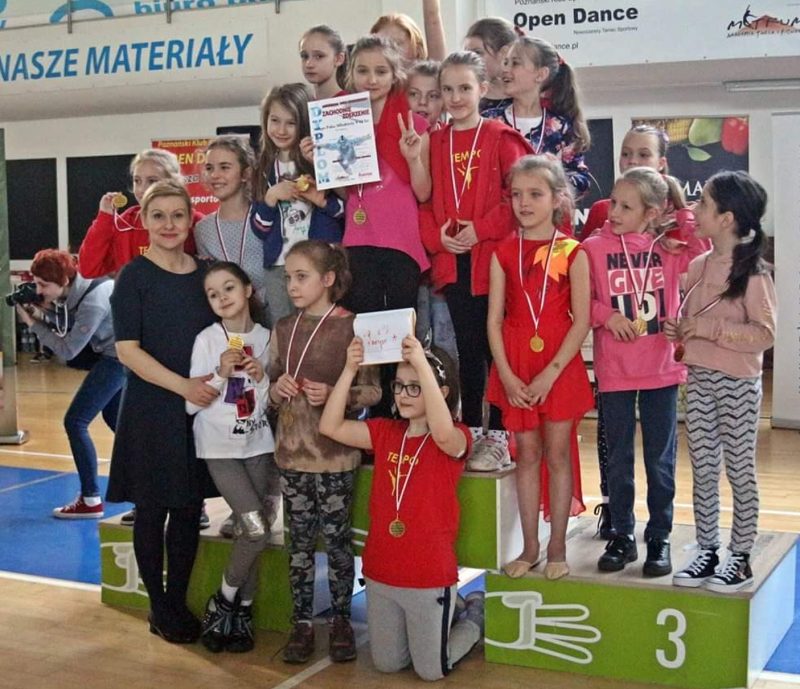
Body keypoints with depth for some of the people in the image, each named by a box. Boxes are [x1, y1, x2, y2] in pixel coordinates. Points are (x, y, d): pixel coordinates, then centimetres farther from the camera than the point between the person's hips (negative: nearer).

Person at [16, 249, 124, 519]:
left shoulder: (92, 303, -26)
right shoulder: (75, 289, 0)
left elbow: (67, 350, -20)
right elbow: (67, 324, 7)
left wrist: (33, 324, -14)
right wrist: (42, 313, -9)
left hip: (118, 357, -10)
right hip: (112, 353, 10)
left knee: (75, 421, -6)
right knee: (113, 417, 23)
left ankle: (91, 500, -3)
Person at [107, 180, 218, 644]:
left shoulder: (205, 273, 8)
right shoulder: (133, 277, -6)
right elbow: (128, 349, -12)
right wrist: (183, 386, -21)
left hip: (199, 409, 4)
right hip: (150, 410, -4)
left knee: (189, 509, 10)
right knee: (152, 509, 5)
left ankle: (178, 601, 23)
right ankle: (159, 608, 18)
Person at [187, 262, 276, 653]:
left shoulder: (266, 338, 2)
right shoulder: (206, 340, -6)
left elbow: (274, 402, 5)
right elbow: (192, 403, -6)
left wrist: (261, 377, -13)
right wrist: (221, 373, -18)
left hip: (258, 445, 3)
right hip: (218, 447, -3)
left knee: (253, 531, 2)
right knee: (257, 529, -13)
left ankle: (241, 612, 19)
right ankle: (223, 603, 8)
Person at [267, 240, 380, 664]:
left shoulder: (352, 327, -7)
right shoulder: (283, 329, 7)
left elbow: (372, 391, -7)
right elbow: (269, 389, 14)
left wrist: (334, 395, -22)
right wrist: (278, 389, -8)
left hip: (335, 454, -4)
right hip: (291, 451, 4)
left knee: (336, 539, 5)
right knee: (299, 541, 10)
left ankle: (341, 619, 19)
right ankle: (302, 622, 19)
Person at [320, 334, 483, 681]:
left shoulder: (456, 439, -13)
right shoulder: (385, 432, 2)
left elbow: (443, 433, -38)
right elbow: (330, 426, -8)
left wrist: (422, 365, -42)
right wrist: (350, 370, -19)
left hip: (430, 576, -5)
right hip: (381, 573, 5)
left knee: (431, 670, 10)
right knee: (386, 665, 19)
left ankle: (475, 615, 36)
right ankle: (450, 614, 41)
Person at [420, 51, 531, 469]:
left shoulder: (501, 137, -1)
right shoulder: (434, 142, 12)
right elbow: (423, 199, 11)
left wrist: (481, 229, -14)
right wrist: (436, 235, -5)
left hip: (492, 257, -4)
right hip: (452, 261, 4)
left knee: (495, 347, 0)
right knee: (466, 347, 11)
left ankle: (497, 437, 8)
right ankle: (470, 431, 20)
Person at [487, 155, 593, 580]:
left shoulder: (572, 253, -4)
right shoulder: (504, 253, 3)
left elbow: (581, 321, -8)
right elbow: (495, 319, 1)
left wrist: (550, 374, -14)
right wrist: (507, 375, -9)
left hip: (559, 365, -2)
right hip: (515, 369, 2)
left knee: (558, 454, 5)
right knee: (526, 454, 10)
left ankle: (557, 549, 16)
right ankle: (529, 547, 20)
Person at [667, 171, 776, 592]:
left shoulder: (752, 272, -12)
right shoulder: (699, 266, 7)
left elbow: (765, 334, -18)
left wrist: (710, 328, -20)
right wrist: (677, 329, -1)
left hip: (737, 383, -6)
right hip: (700, 379, 6)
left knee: (739, 469, 5)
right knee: (702, 469, 11)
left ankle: (741, 559, 16)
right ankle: (707, 552, 22)